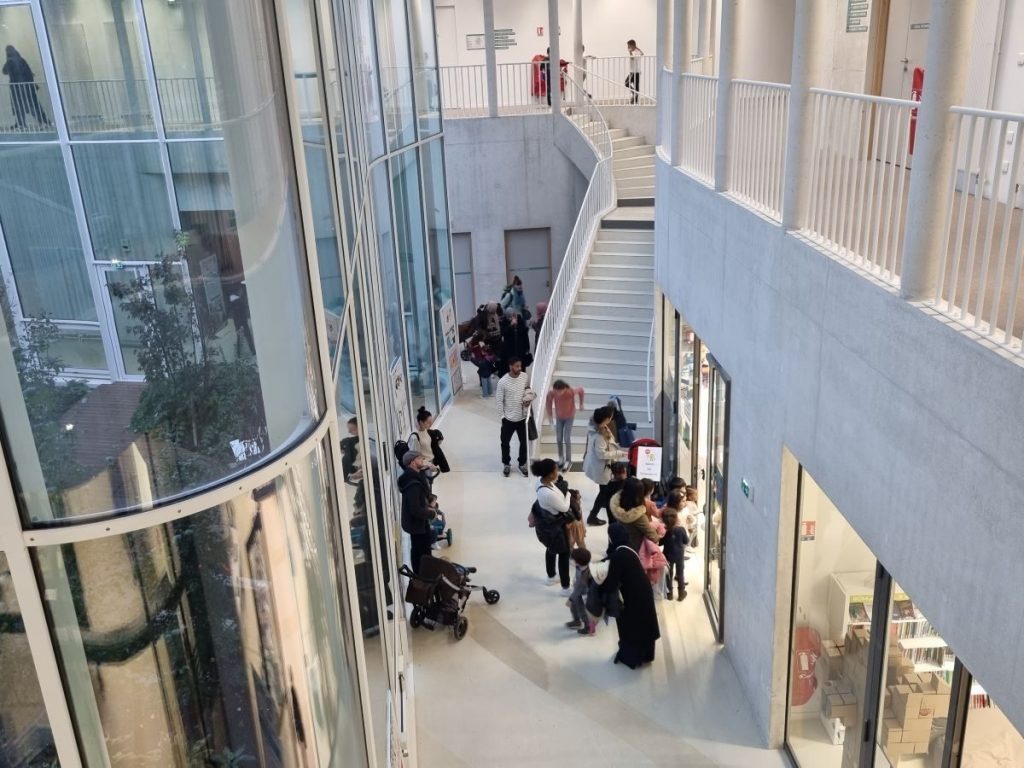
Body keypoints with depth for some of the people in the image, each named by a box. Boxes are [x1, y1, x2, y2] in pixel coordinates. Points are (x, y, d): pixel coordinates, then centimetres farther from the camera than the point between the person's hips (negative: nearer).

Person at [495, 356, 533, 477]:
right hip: (508, 418, -3)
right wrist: (502, 416, -8)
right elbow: (499, 400, -11)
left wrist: (528, 399, -8)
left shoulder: (525, 376, -8)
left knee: (524, 442, 15)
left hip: (523, 417, 3)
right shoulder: (503, 382, -20)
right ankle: (506, 464, 36)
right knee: (505, 443, 14)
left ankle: (522, 464, 35)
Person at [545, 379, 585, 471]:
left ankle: (568, 461, 12)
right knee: (559, 439, 9)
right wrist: (550, 415, -5)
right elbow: (549, 403, -9)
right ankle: (561, 457, 32)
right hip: (559, 417, 2)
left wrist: (581, 403, 3)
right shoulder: (552, 393, -29)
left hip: (569, 417, -2)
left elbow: (581, 390, -11)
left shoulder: (572, 391, -33)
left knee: (567, 439, -2)